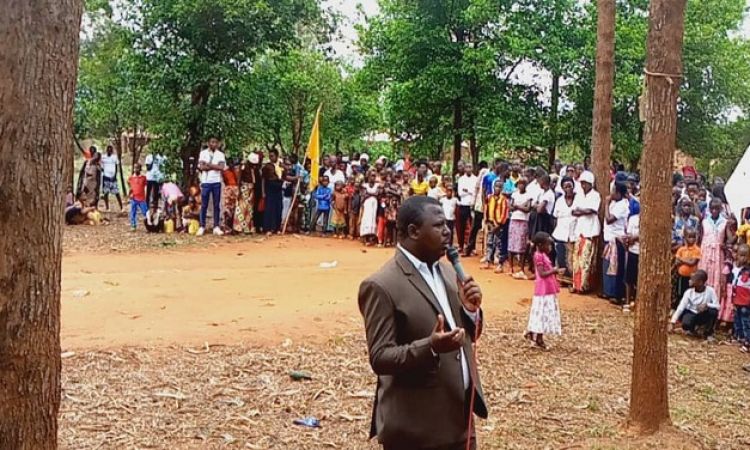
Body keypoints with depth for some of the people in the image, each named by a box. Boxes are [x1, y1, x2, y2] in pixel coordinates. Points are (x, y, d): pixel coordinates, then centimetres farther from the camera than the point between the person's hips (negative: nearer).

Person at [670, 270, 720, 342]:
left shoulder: (710, 291, -16)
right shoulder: (689, 292, -13)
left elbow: (717, 306, -19)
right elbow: (680, 307, -15)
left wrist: (707, 305, -39)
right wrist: (672, 322, -21)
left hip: (704, 316, 1)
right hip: (692, 313, 0)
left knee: (713, 311, -32)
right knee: (686, 324, -33)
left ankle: (709, 333, -5)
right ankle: (692, 329, 8)